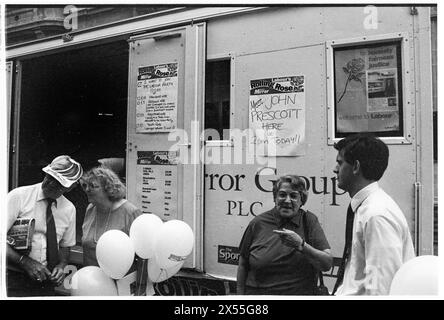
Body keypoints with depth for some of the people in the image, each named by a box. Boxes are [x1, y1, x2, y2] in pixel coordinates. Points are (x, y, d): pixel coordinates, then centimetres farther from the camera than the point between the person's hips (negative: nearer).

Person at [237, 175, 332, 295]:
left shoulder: (309, 221, -6)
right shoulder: (258, 223, -6)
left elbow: (327, 264, -13)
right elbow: (243, 265, 1)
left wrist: (301, 245, -25)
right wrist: (240, 293, -1)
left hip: (300, 292, 0)